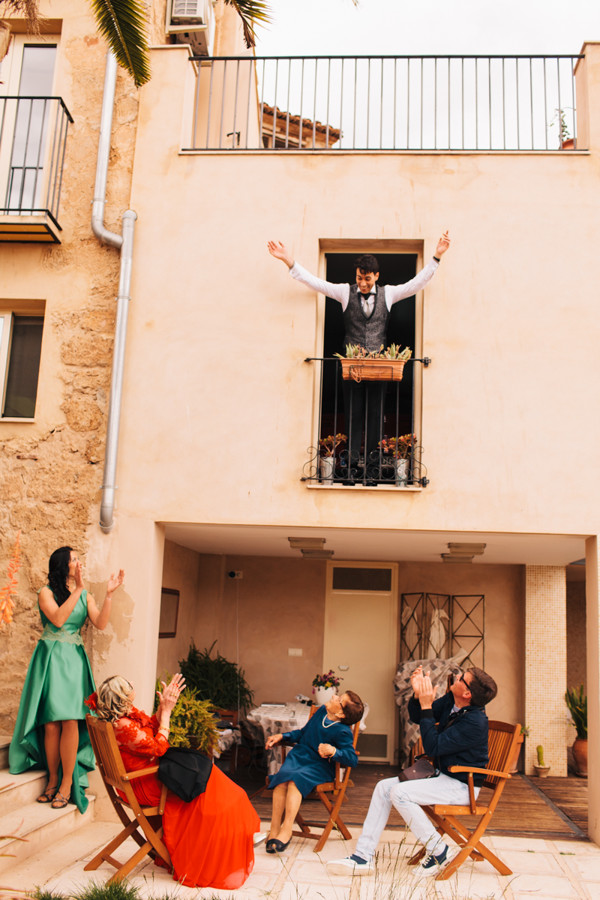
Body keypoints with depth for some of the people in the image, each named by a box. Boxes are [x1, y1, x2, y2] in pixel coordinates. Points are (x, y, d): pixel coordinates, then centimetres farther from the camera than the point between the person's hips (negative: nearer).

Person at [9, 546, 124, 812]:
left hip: (75, 659, 2)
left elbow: (100, 624, -1)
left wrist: (109, 594, -10)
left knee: (70, 720, -8)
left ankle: (67, 783, -1)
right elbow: (58, 619, -16)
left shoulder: (85, 596, 11)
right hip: (50, 658, -2)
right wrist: (77, 590, -18)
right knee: (52, 723, -3)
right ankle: (53, 779, 10)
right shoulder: (47, 593, 1)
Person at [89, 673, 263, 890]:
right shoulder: (122, 726, -28)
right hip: (145, 785, -10)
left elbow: (152, 726, 13)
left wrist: (164, 704, -2)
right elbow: (159, 747, -20)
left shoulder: (128, 713, 1)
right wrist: (166, 710, -16)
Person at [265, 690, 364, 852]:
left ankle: (286, 831, -32)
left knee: (295, 779, -35)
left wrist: (333, 751, -34)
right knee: (281, 779, -25)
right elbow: (303, 732, 22)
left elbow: (352, 759, -20)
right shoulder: (322, 711, 7)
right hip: (299, 756, 6)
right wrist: (281, 736, 15)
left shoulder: (342, 732, -13)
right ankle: (274, 830, -24)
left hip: (319, 766, -5)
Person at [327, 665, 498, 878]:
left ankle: (437, 851, -7)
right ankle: (363, 857, -1)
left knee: (399, 793, -24)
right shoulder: (451, 701, -1)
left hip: (462, 786, -9)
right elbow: (417, 717, 10)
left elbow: (433, 747, -28)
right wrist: (417, 694, -10)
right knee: (384, 787, -1)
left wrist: (426, 706, -26)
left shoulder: (474, 721, -27)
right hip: (442, 775, 9)